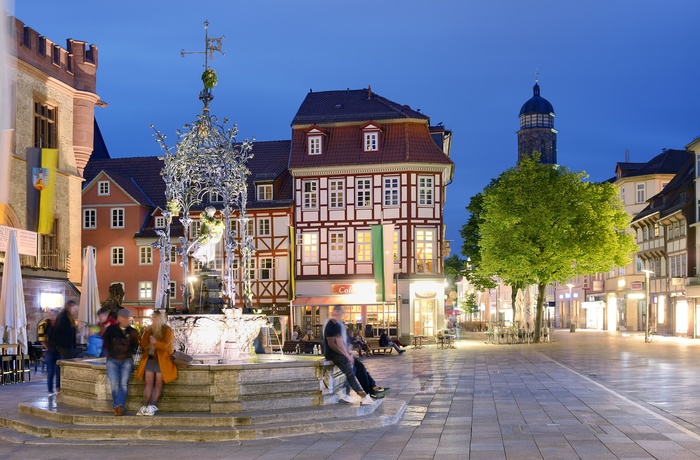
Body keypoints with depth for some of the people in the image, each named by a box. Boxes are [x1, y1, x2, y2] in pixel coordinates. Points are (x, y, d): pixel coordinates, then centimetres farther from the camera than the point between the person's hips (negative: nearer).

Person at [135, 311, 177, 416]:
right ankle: (145, 406, -8)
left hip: (162, 359, -3)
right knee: (148, 382, -5)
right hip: (149, 358, 4)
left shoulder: (167, 331, -3)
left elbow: (169, 347, -10)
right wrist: (147, 333, -6)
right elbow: (143, 345, 7)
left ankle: (152, 406, -6)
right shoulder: (149, 329, 12)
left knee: (158, 383, -7)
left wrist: (156, 342, -20)